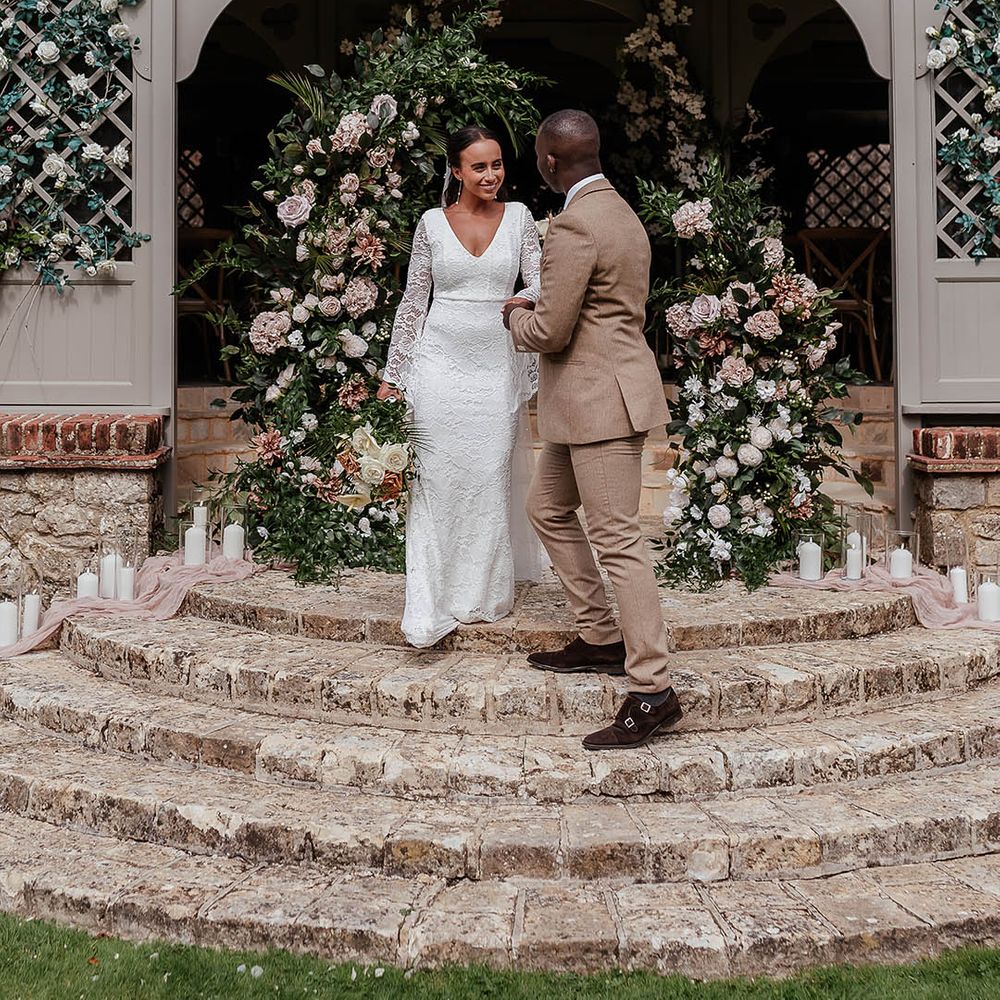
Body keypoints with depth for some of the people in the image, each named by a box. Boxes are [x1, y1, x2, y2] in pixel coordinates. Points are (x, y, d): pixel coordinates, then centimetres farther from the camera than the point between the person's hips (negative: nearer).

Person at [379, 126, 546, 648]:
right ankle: (433, 603, 0)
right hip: (440, 363, -1)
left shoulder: (518, 217, 6)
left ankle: (484, 593, 19)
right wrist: (392, 373, 6)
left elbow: (539, 281, 0)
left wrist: (527, 300, -25)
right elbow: (413, 301, 7)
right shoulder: (432, 223, 4)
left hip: (497, 365, 1)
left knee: (489, 478, 4)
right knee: (437, 478, -4)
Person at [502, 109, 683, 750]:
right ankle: (601, 639, 26)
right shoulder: (620, 212, 15)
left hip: (601, 401, -11)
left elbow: (549, 331, -18)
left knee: (617, 541, -9)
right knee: (549, 509, 20)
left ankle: (652, 691, -6)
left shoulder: (574, 226, -18)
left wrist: (516, 315, 3)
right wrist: (538, 308, 17)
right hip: (590, 402, 11)